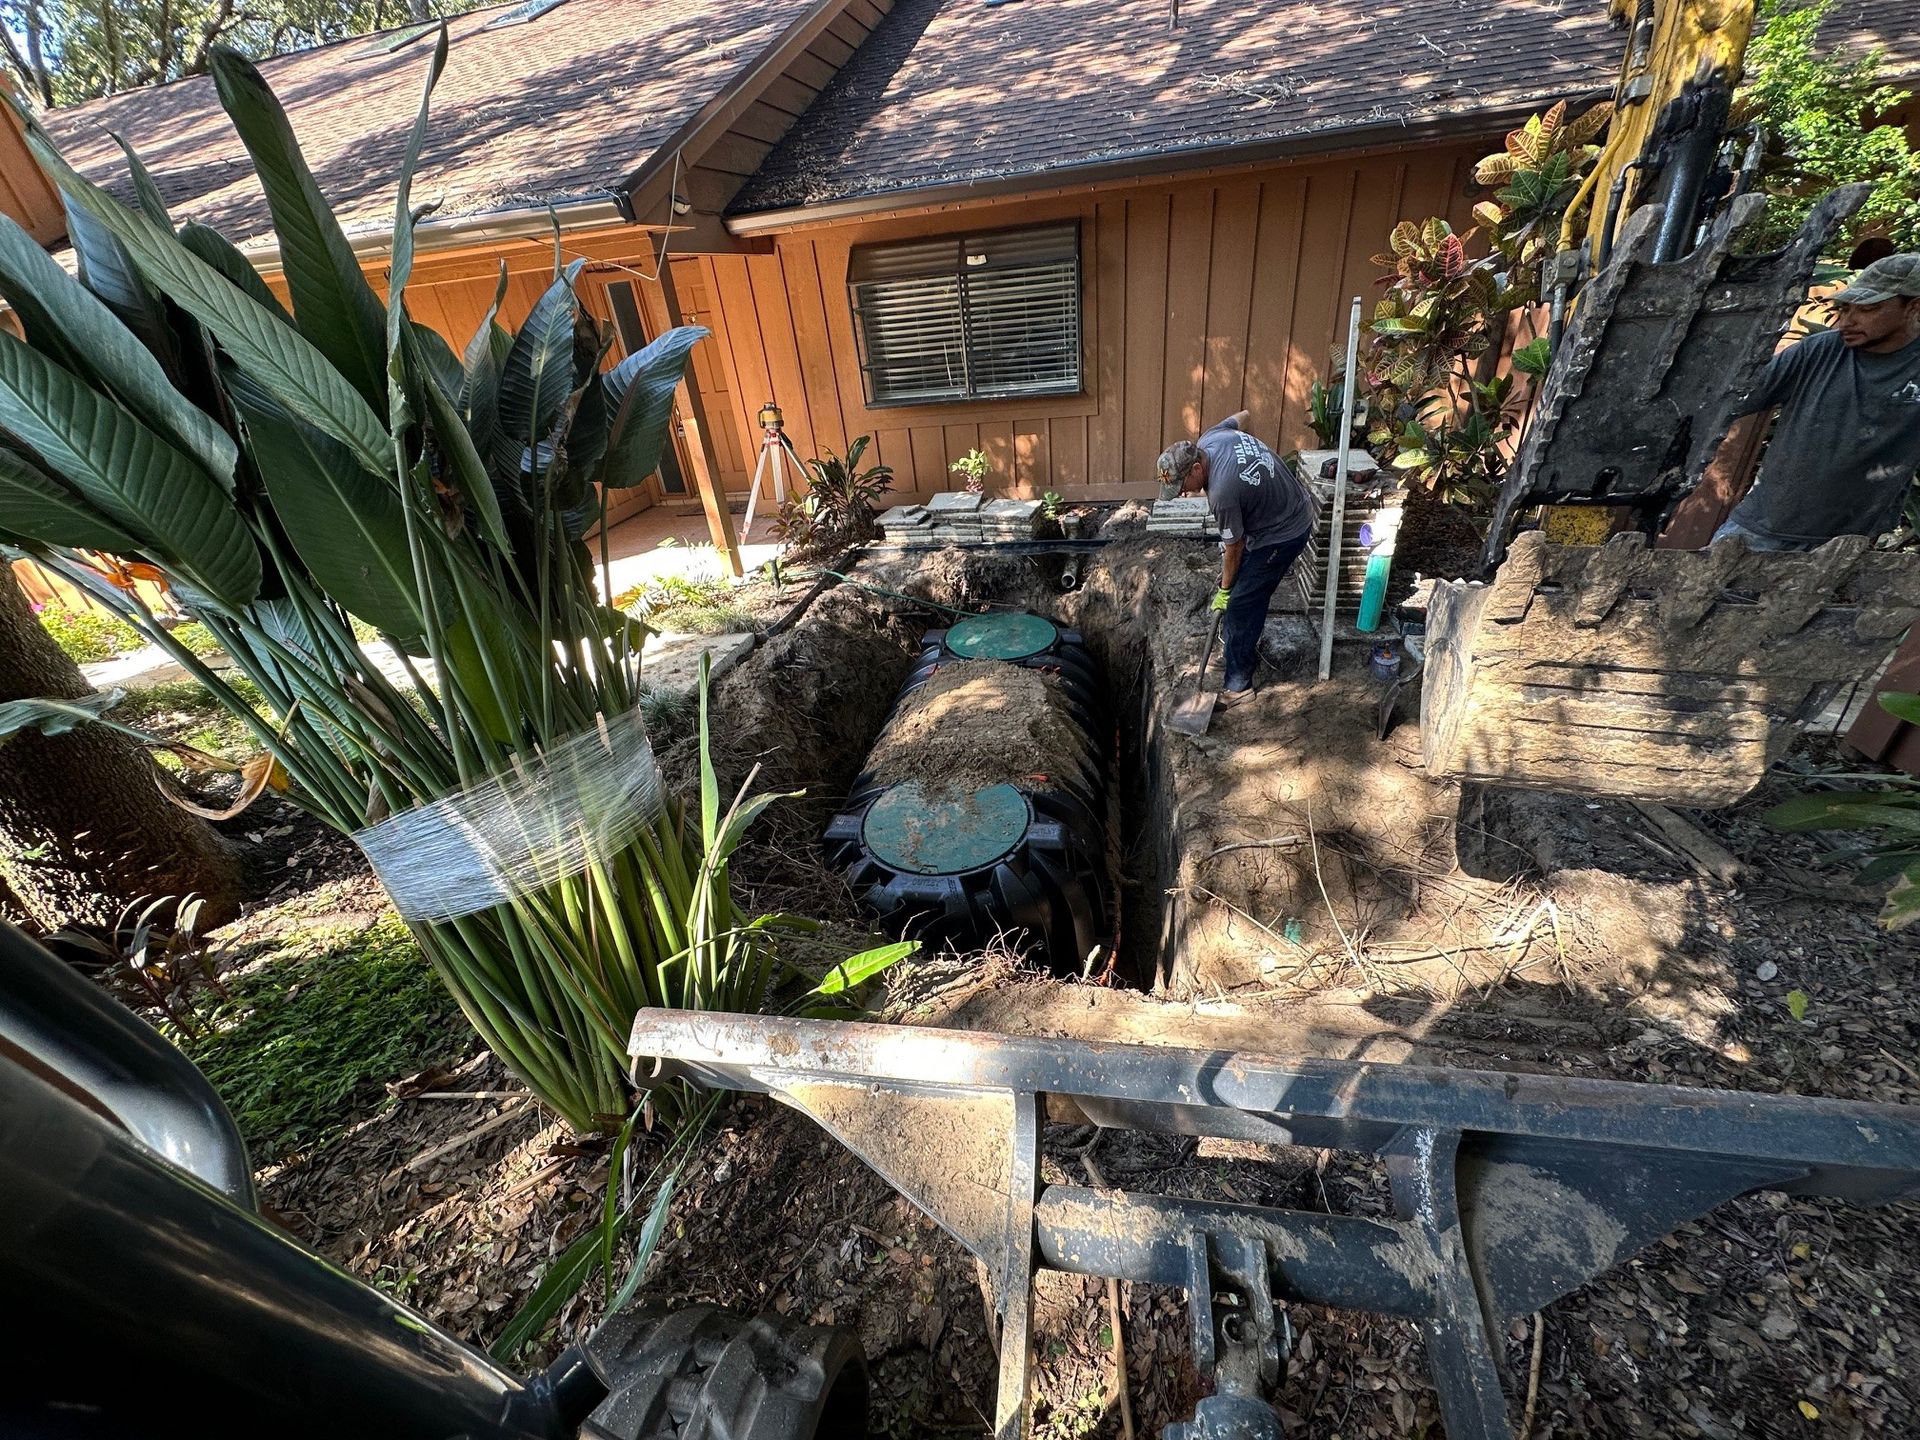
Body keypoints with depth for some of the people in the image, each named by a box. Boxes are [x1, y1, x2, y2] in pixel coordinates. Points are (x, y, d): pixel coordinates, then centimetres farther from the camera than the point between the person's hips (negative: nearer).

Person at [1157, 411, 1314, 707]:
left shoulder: (1222, 493, -35)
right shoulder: (1210, 438, -11)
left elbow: (1234, 547, -20)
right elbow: (1241, 416, 13)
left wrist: (1224, 590, -6)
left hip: (1284, 534, -10)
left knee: (1242, 603, -6)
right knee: (1242, 586, 21)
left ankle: (1239, 683, 2)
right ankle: (1238, 643, 40)